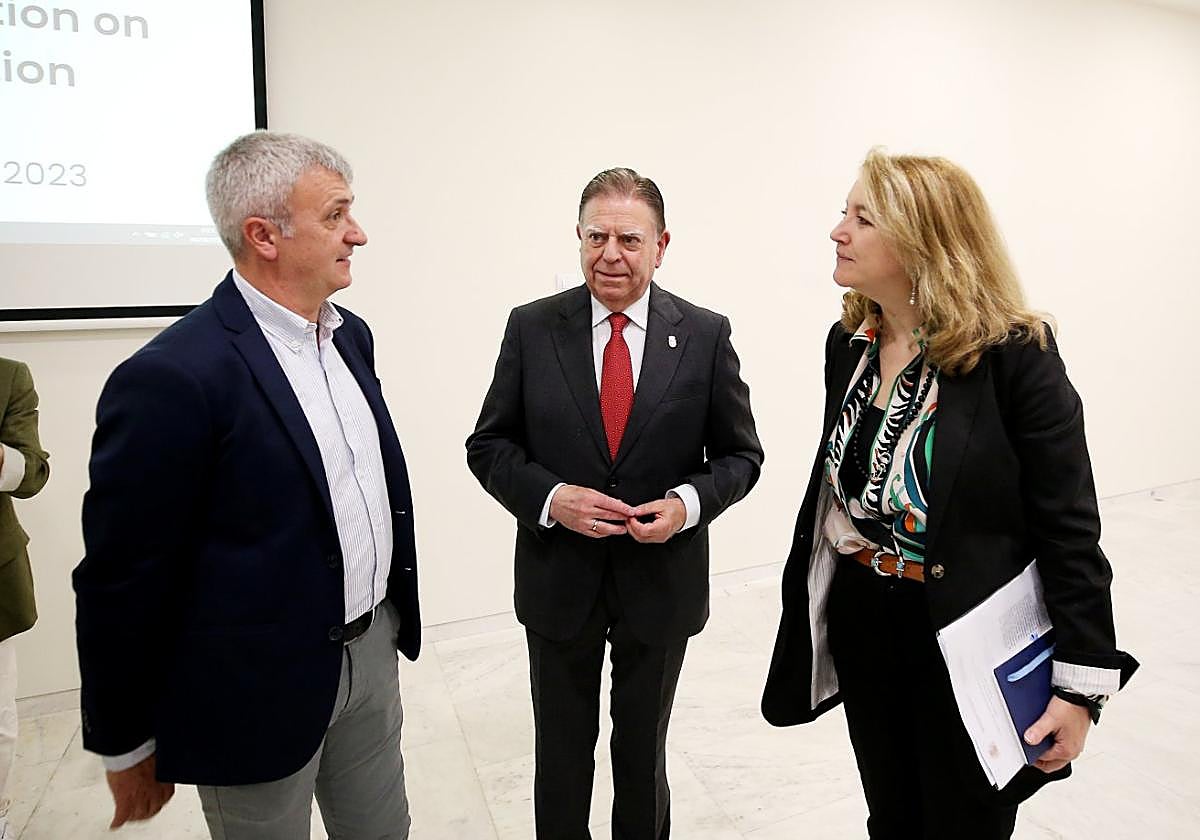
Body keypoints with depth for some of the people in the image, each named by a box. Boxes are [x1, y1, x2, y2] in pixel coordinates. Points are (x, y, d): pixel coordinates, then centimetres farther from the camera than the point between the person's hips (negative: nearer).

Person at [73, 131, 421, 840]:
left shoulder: (351, 336, 3)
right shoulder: (171, 377, -21)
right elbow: (123, 579, -15)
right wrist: (126, 746, -5)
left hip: (373, 648, 7)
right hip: (259, 688, -6)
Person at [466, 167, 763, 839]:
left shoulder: (706, 335, -6)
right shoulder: (533, 328, -6)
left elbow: (740, 455, 0)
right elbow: (489, 445, -2)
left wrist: (689, 502, -19)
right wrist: (550, 497, -20)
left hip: (663, 581, 0)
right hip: (559, 581, 0)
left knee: (644, 755, 22)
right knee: (561, 757, 20)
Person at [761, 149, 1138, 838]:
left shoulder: (1015, 355, -18)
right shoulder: (849, 343, 0)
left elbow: (1070, 530, -15)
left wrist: (1083, 686, -15)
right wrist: (811, 605, 14)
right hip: (860, 628, 5)